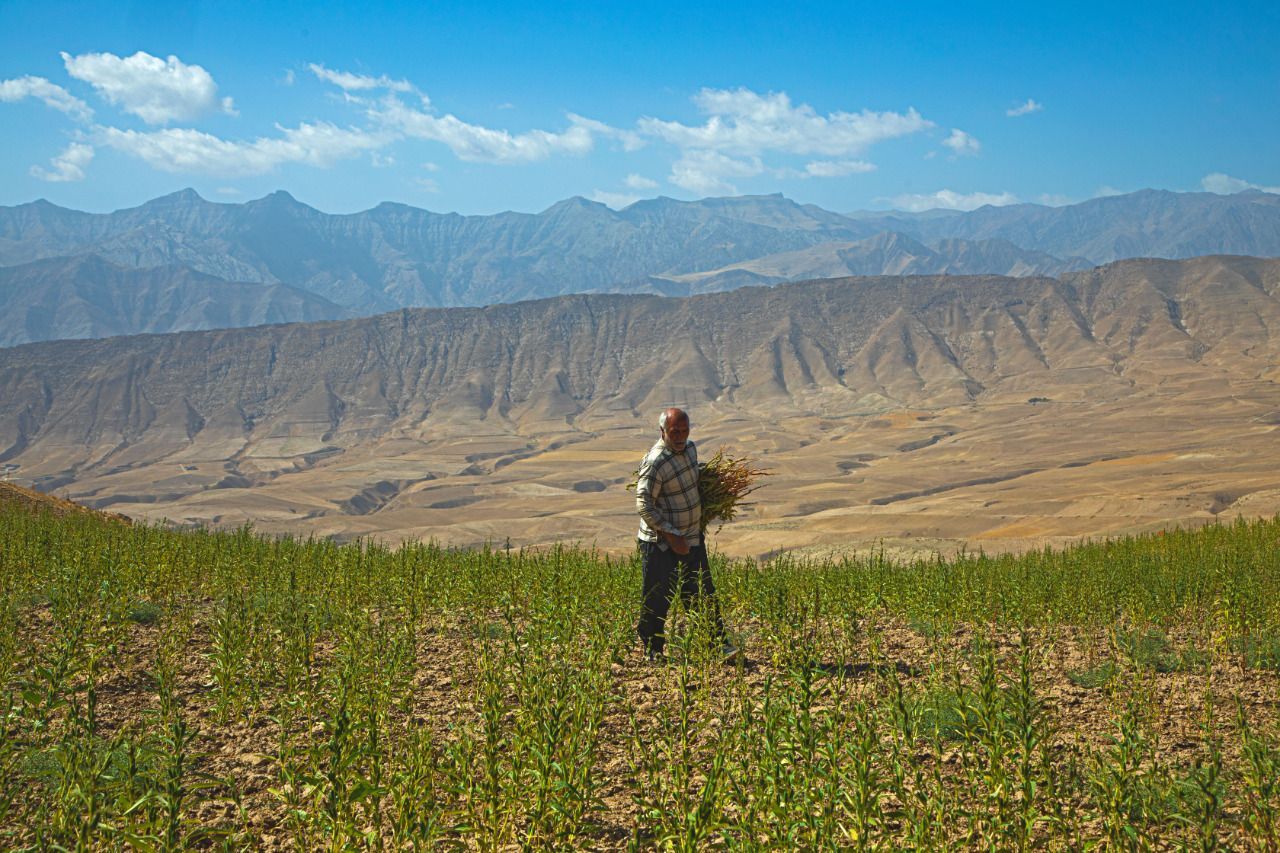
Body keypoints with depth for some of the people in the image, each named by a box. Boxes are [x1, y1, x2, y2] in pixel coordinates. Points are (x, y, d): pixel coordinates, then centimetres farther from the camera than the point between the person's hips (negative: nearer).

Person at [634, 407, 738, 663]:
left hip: (692, 537, 7)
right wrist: (671, 536, -23)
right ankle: (653, 650, 16)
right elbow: (644, 506, -23)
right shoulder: (655, 463, -22)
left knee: (704, 593, 7)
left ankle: (718, 642, 13)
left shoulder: (690, 448, 5)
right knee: (656, 600, 3)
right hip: (661, 543, -7)